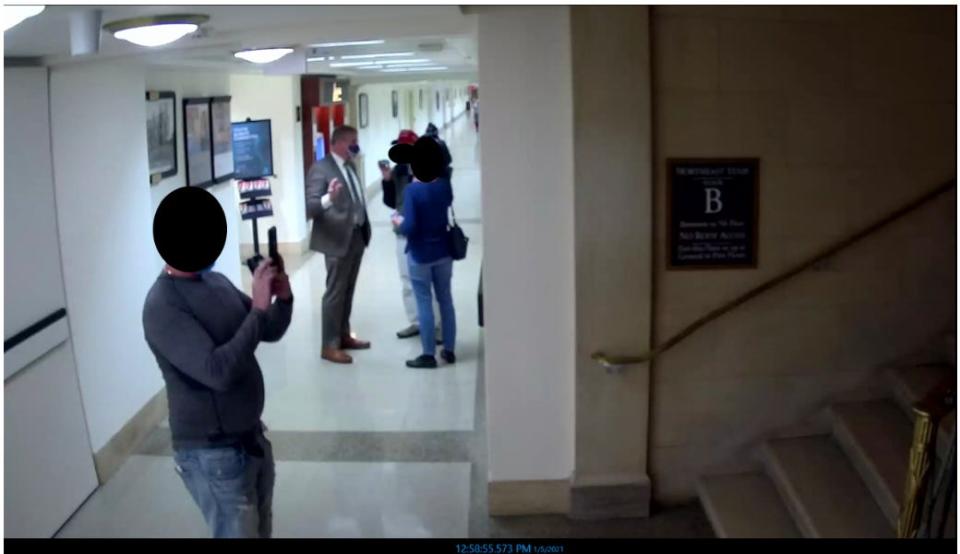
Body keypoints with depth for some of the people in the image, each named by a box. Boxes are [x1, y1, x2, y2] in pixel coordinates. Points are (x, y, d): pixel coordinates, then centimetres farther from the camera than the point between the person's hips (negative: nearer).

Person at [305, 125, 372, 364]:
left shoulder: (350, 166, 12)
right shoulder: (320, 168, -14)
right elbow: (311, 207, -22)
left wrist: (365, 228, 16)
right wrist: (328, 198, -40)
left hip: (358, 236, 8)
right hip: (338, 239, -8)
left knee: (348, 291, 16)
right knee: (335, 292, -3)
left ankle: (344, 335, 28)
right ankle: (329, 346, 4)